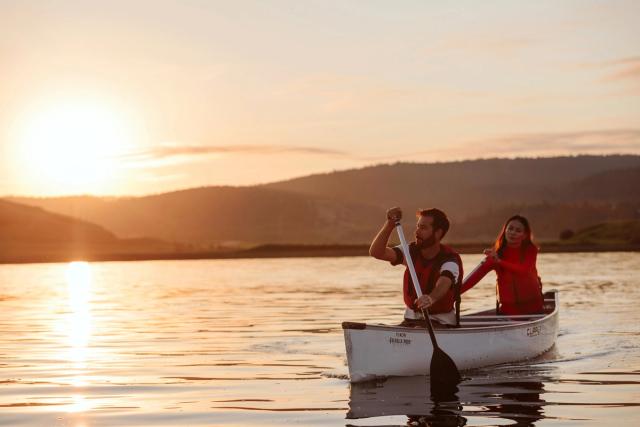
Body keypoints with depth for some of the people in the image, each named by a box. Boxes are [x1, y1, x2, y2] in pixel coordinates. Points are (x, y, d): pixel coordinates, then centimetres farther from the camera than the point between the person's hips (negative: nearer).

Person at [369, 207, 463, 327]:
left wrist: (431, 298, -61)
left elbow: (443, 285, -38)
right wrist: (390, 224, -20)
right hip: (411, 319, 5)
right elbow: (376, 252, -9)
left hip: (441, 323, -5)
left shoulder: (450, 260, -16)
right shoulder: (411, 252, 2)